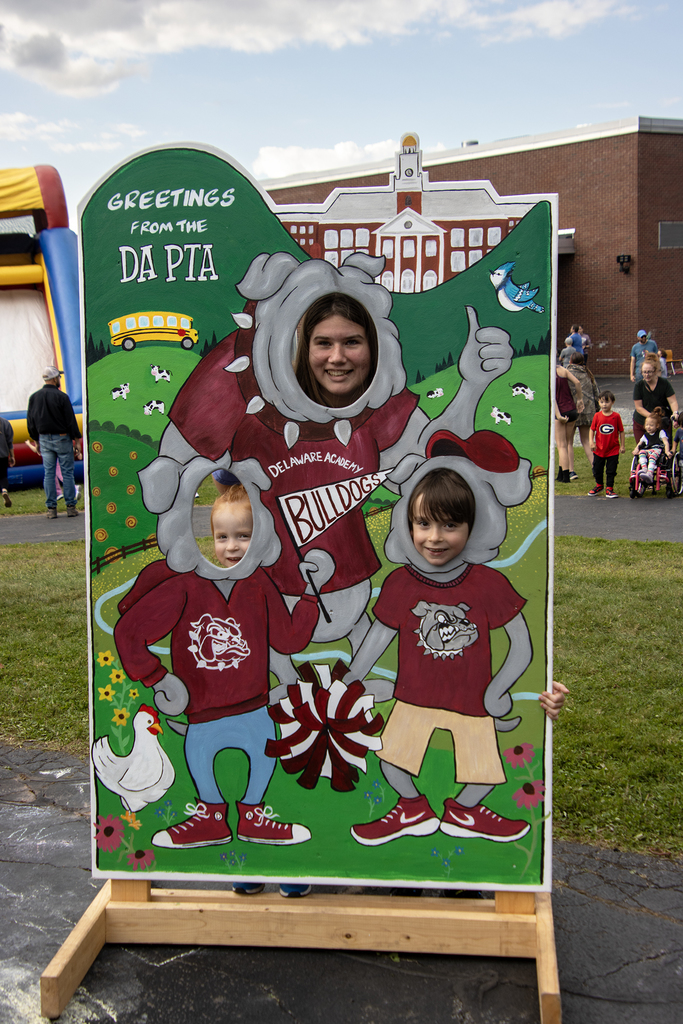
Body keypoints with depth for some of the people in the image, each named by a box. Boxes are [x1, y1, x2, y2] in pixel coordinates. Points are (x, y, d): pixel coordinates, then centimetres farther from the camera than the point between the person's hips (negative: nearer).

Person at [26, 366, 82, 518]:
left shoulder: (34, 397, 4)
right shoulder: (61, 397, -11)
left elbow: (30, 422, 10)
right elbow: (71, 420, -11)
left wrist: (36, 441, 19)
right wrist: (77, 441, -5)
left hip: (44, 439, 4)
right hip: (62, 438, -4)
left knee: (49, 473, 6)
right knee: (67, 473, 2)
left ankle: (51, 508, 6)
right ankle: (70, 506, 3)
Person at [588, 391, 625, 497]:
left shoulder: (616, 416, -8)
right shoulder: (597, 416, -4)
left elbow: (621, 431, -2)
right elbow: (592, 429, 4)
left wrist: (623, 445, -2)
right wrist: (591, 442, -7)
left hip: (613, 449, -2)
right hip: (599, 449, 2)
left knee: (611, 470, 3)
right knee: (597, 469, 15)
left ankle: (609, 489, 15)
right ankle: (599, 485, 37)